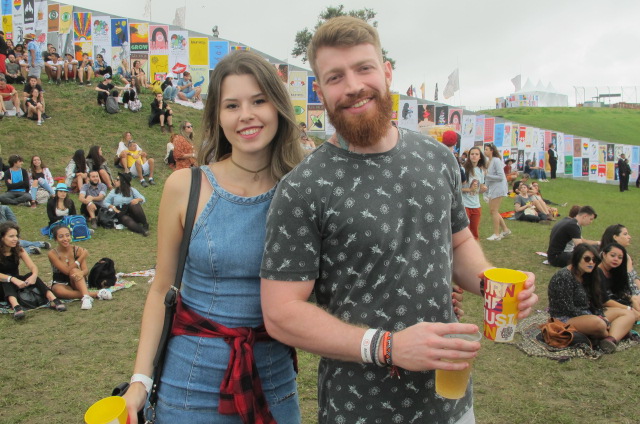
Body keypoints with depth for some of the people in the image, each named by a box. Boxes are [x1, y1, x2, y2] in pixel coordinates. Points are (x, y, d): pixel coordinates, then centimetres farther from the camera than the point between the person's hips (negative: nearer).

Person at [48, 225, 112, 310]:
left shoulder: (78, 250, -8)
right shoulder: (52, 254, -13)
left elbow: (86, 270, -17)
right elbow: (67, 271, -23)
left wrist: (81, 273, -43)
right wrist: (82, 256, -26)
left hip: (77, 283, 1)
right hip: (60, 283, -1)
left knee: (74, 271, -31)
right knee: (58, 290, -36)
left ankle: (86, 297, -49)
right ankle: (95, 294, -38)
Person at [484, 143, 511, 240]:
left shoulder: (496, 161, -15)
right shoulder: (489, 161, 10)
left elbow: (500, 176, -19)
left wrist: (487, 176, -21)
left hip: (498, 188, -9)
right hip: (492, 188, 9)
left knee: (494, 211, -5)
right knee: (492, 211, 12)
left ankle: (496, 234, 2)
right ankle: (505, 229, 23)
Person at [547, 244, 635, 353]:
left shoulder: (587, 276, 11)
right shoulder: (563, 277, -17)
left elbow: (595, 303, 11)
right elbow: (568, 309, -20)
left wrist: (602, 317, -10)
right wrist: (600, 319, -17)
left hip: (588, 315, 10)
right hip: (565, 319, -10)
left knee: (628, 314, -2)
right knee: (598, 324, -38)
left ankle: (611, 339, -30)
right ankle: (618, 334, -3)